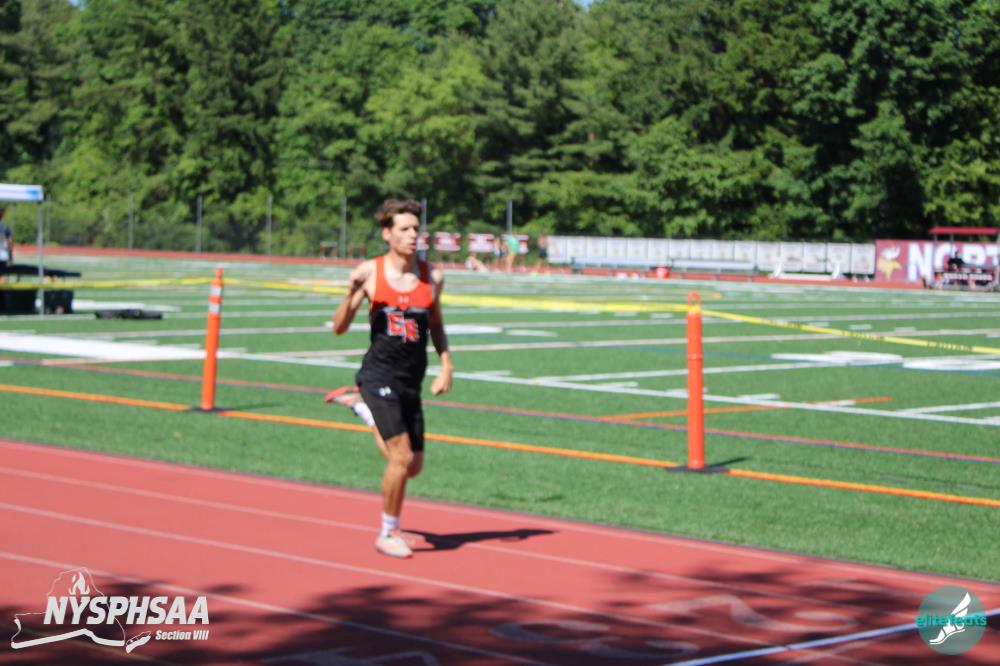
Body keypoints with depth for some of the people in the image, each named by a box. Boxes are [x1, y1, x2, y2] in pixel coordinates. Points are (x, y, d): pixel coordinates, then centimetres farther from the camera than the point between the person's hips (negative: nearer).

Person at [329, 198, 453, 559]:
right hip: (379, 375, -5)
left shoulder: (432, 276, 3)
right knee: (402, 458, -15)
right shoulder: (370, 271, -5)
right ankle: (388, 533, 6)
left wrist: (446, 365, 7)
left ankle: (360, 404, 34)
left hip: (412, 382, 5)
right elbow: (339, 328, -3)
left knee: (413, 467, 11)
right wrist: (351, 294, -20)